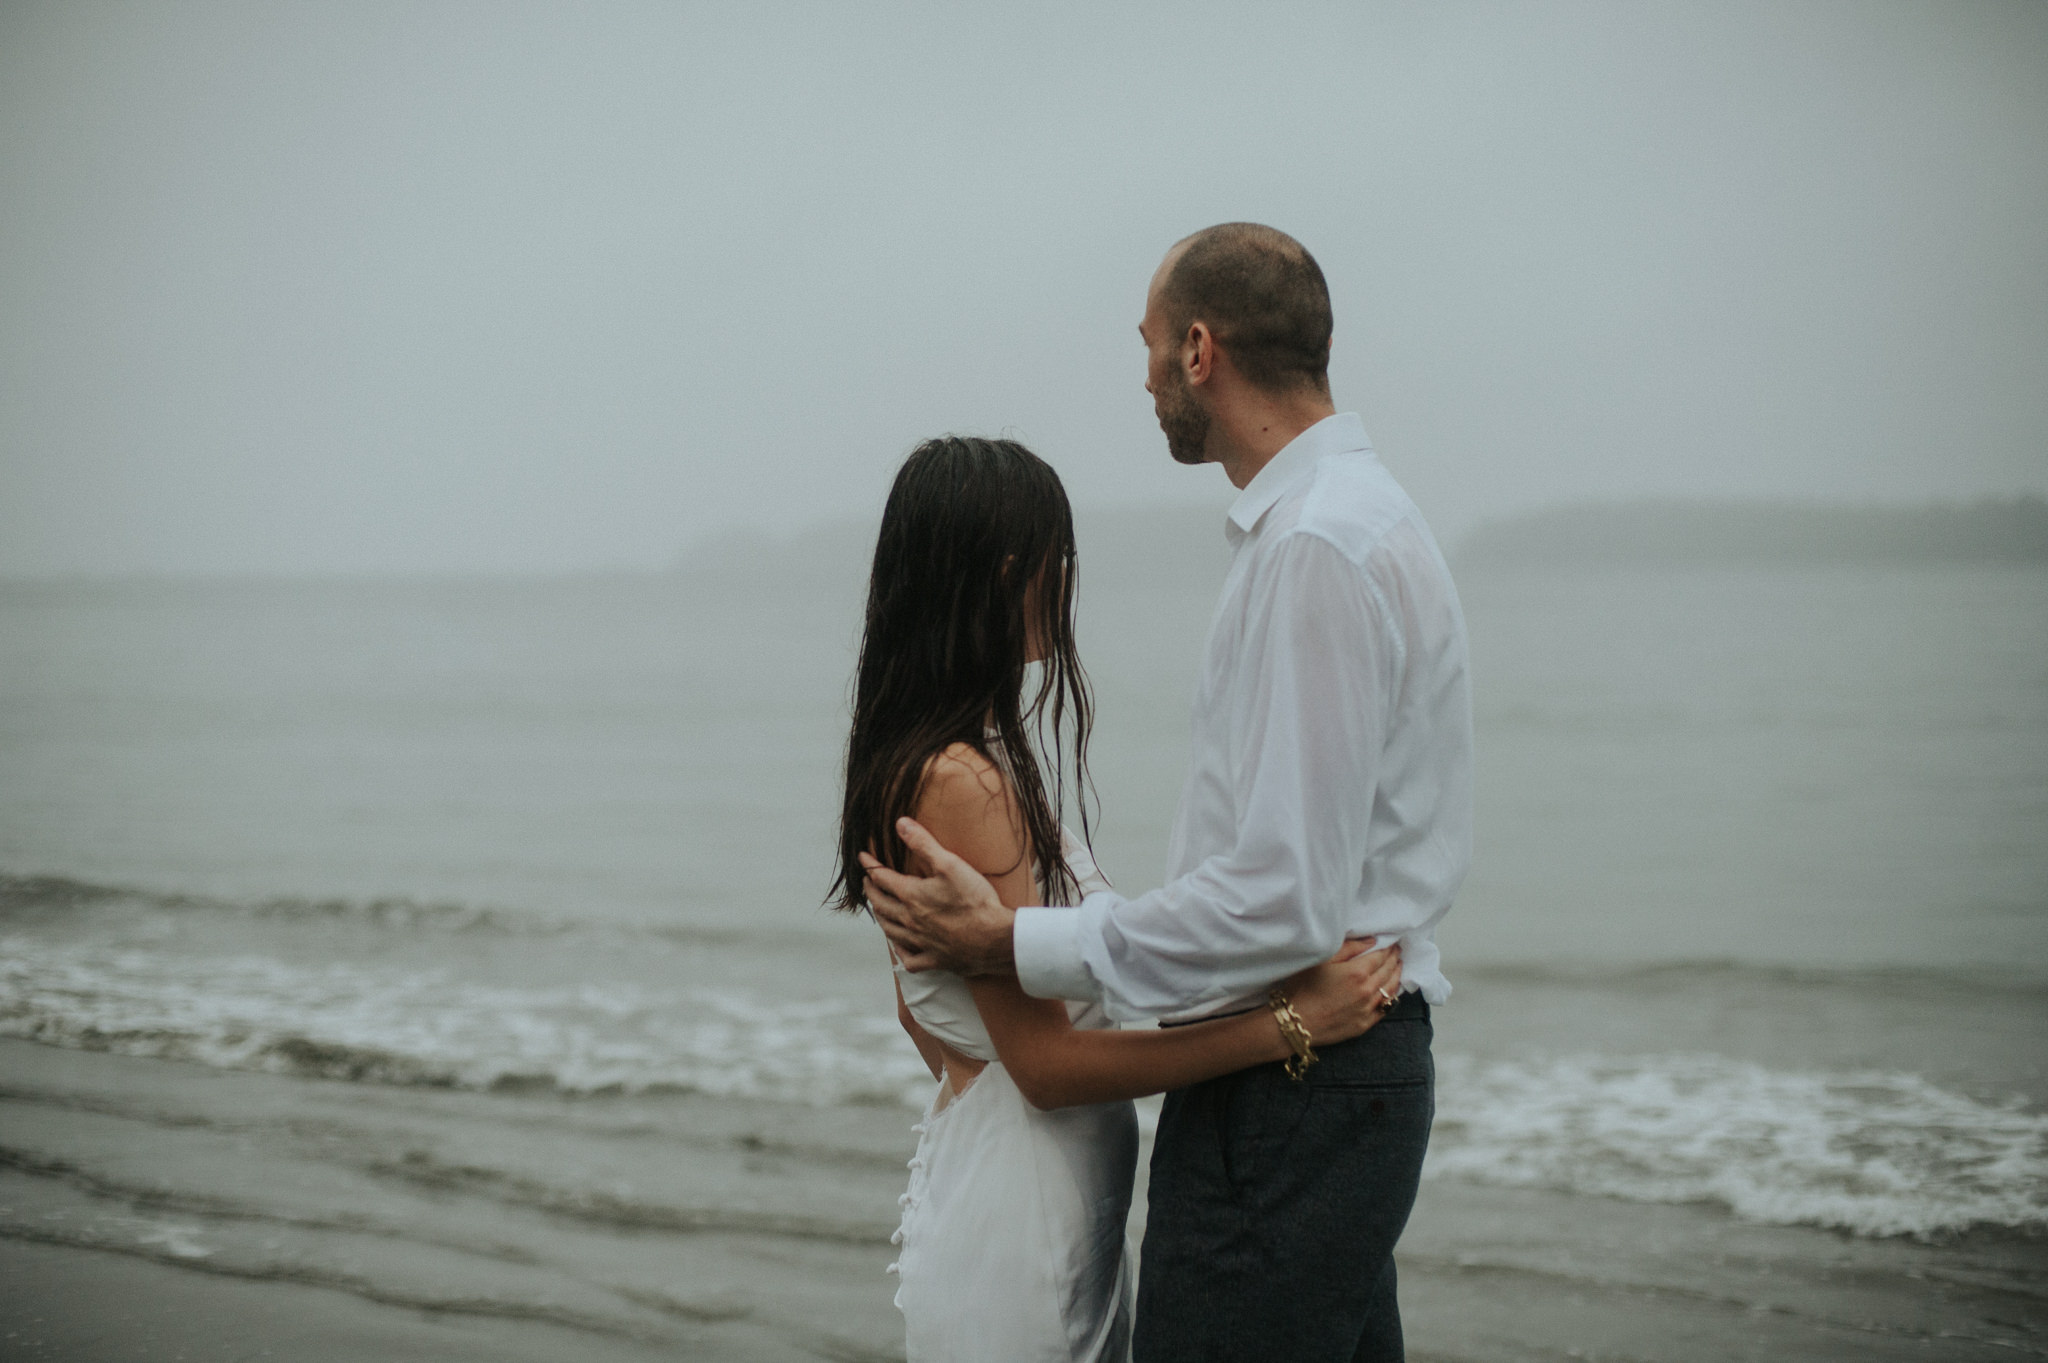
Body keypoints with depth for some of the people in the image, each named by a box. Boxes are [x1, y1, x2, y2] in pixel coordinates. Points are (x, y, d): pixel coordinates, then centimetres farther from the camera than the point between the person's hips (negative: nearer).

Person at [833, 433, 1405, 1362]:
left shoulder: (980, 760, 10)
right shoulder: (956, 781, -20)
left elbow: (920, 1010, 19)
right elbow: (1047, 1061, -21)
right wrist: (1292, 1024, -21)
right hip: (1016, 1212, -10)